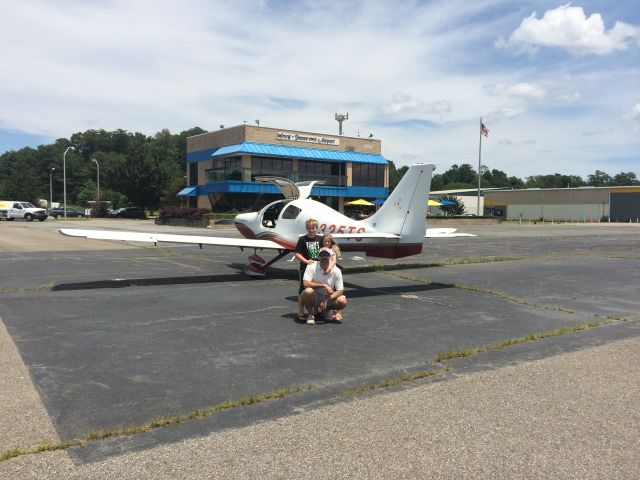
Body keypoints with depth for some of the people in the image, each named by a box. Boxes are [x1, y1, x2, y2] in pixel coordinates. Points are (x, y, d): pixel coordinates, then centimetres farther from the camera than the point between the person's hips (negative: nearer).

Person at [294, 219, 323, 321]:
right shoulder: (302, 239, -3)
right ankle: (301, 313, 6)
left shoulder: (320, 239, 5)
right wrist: (306, 261, -19)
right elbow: (297, 254, -5)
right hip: (305, 268, -3)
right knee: (302, 291, 0)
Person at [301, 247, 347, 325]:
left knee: (342, 301, -25)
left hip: (329, 297, 2)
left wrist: (326, 300, -24)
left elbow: (340, 291, -11)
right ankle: (311, 314, -7)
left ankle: (326, 309, 10)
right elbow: (305, 283, -25)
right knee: (307, 291, -35)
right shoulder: (311, 267, -14)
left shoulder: (336, 271, -11)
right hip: (315, 297, -2)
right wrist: (324, 285, -31)